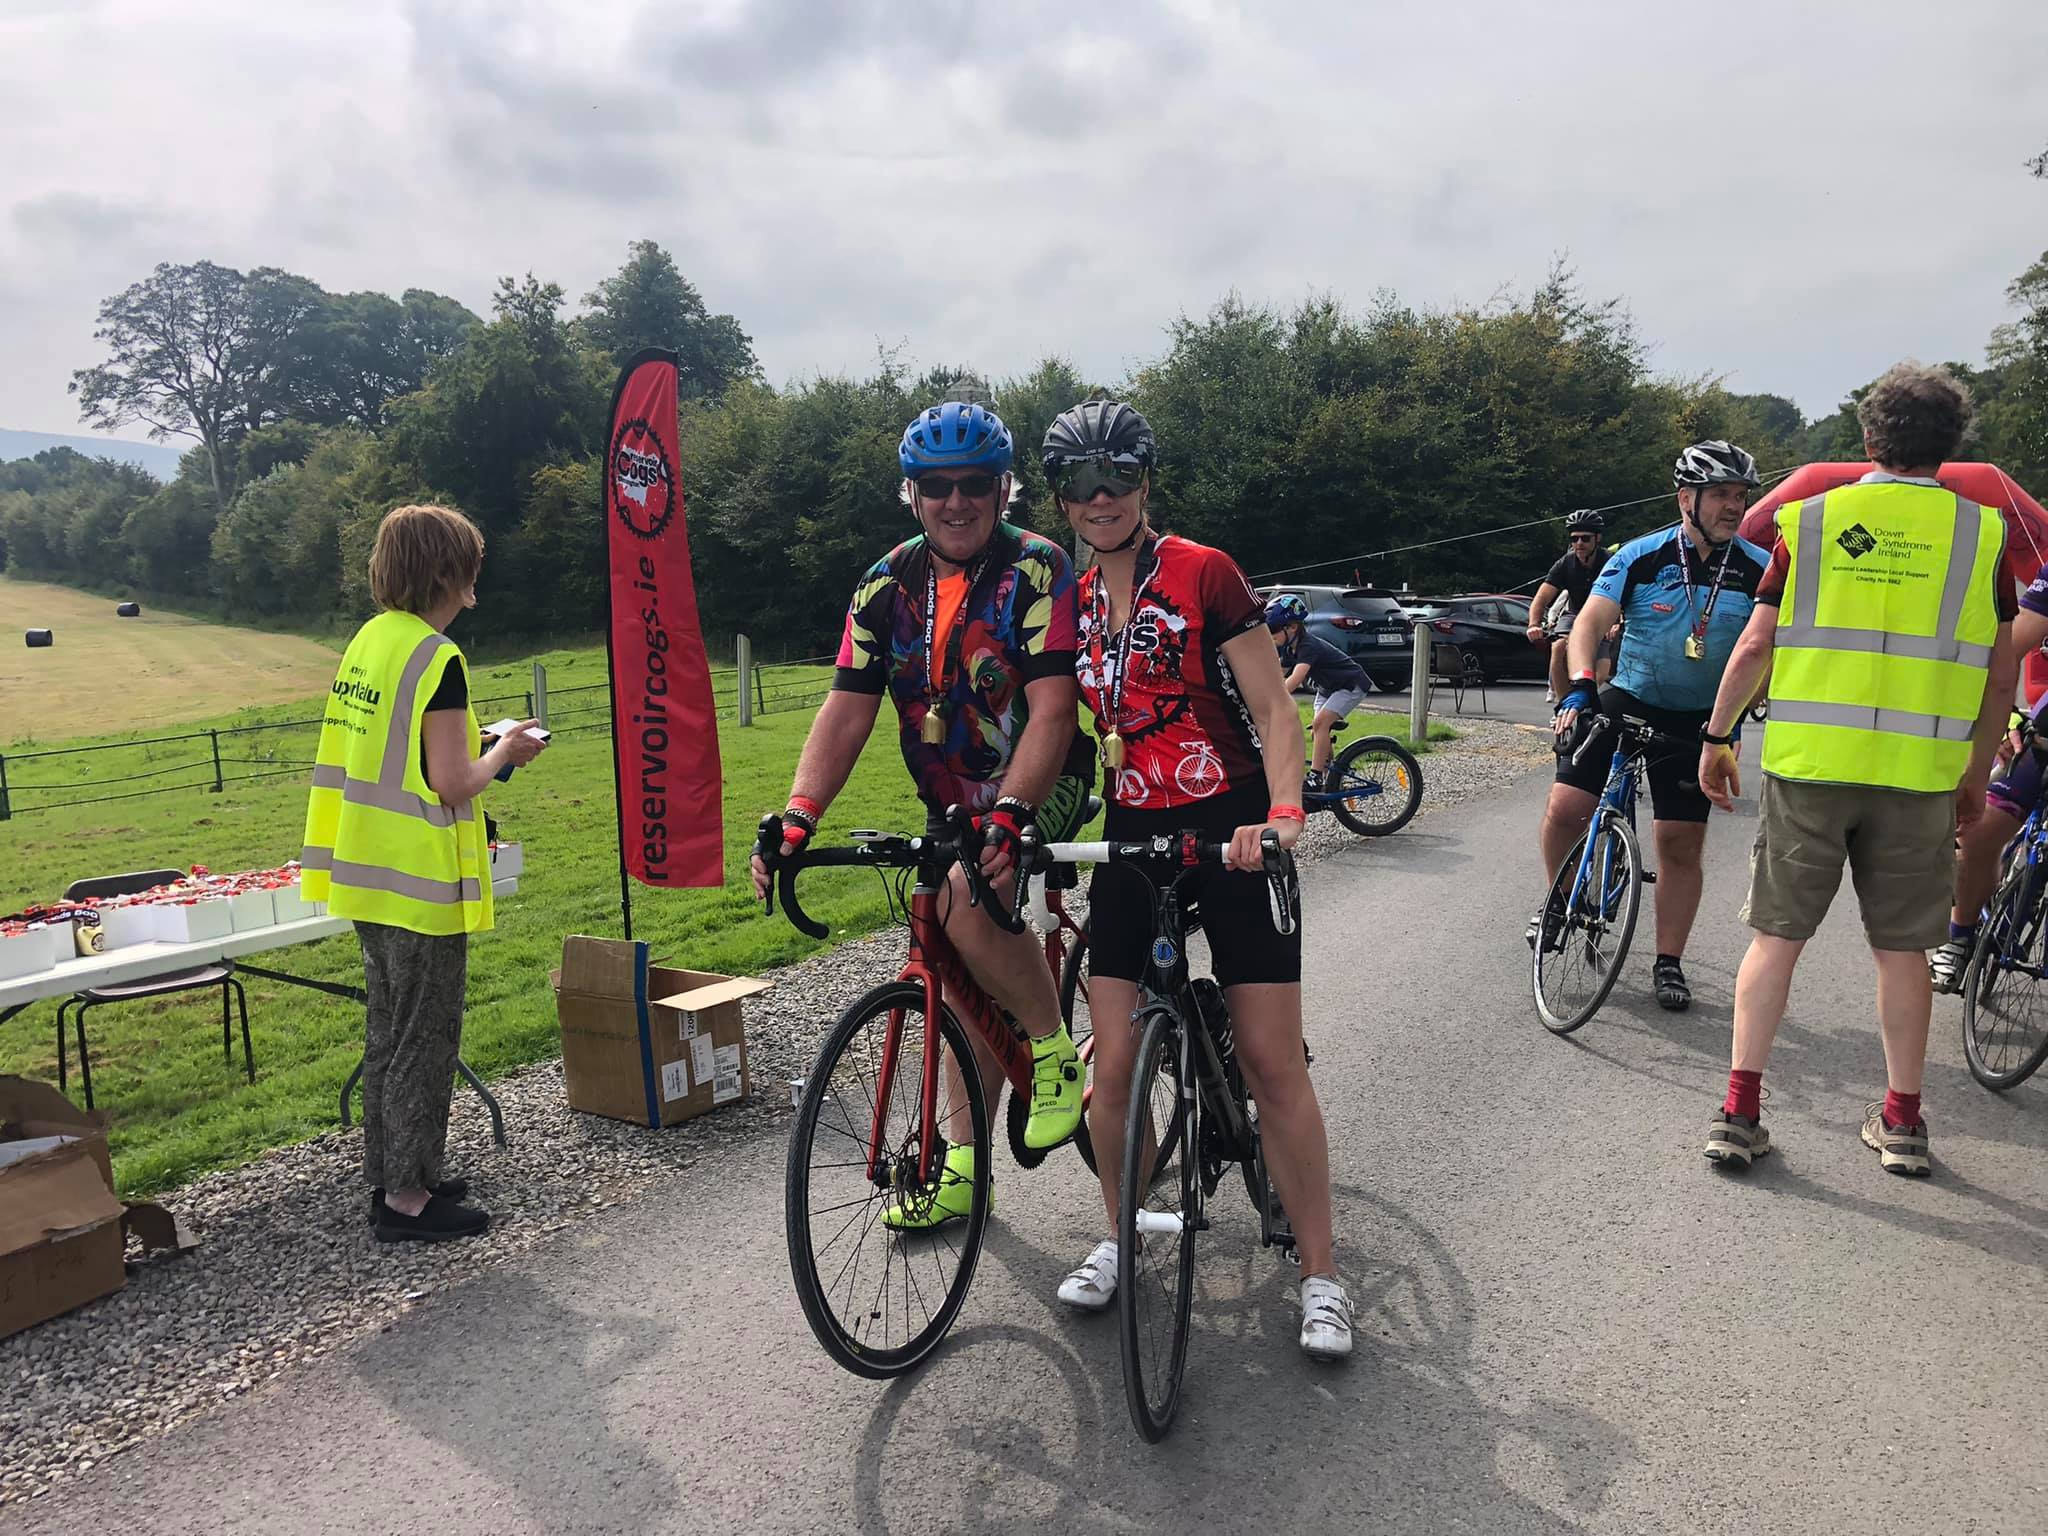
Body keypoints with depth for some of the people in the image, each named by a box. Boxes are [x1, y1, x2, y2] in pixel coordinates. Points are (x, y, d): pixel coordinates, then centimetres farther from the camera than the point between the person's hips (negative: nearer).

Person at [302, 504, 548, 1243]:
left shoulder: (366, 642, 9)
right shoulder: (437, 657, -18)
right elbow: (451, 783, -21)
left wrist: (475, 746, 14)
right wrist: (503, 751, -3)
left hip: (368, 875, 9)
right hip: (422, 884, -9)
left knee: (388, 1033, 18)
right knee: (426, 1040, 3)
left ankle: (388, 1173, 30)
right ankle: (408, 1196, 12)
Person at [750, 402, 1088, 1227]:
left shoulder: (1038, 570, -16)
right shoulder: (887, 586, -3)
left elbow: (1052, 707, -26)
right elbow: (846, 711, -8)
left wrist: (1008, 816, -41)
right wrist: (796, 819, -22)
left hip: (1040, 788, -5)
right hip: (950, 804, 6)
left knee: (970, 898, -33)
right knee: (966, 982, 11)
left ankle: (1056, 1051, -9)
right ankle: (961, 1166, 24)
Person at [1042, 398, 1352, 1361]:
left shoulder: (1203, 574, -6)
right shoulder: (1072, 602, 9)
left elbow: (1274, 709, -9)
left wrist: (1284, 813, -24)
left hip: (1231, 831, -4)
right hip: (1132, 837, 4)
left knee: (1273, 1063, -2)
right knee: (1115, 1065, 1)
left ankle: (1320, 1274, 13)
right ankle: (1122, 1237, 25)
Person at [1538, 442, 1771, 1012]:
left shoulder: (1759, 569, -3)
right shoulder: (1640, 557, -7)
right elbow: (1590, 622, -13)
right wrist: (1579, 687, -29)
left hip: (1699, 721, 1)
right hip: (1626, 700, 0)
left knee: (1681, 844, 2)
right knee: (1565, 808, -12)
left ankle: (1668, 962, 15)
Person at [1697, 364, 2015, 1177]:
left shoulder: (1811, 519, 1)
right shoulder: (1981, 532, 3)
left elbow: (1754, 647, 0)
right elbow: (2002, 675, 5)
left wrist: (1716, 737, 10)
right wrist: (1977, 774, 16)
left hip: (1807, 762, 0)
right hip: (1919, 774, 1)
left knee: (1776, 935, 6)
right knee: (1902, 948, 11)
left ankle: (1739, 1110, 5)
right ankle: (1902, 1122, 20)